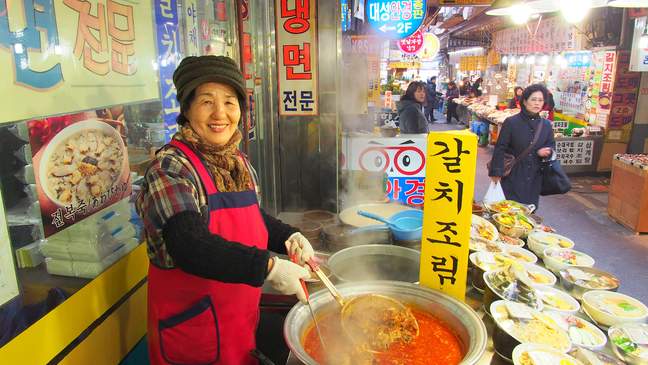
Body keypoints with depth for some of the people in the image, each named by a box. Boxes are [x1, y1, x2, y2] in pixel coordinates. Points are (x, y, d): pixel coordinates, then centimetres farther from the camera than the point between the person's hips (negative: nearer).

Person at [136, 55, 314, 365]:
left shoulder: (238, 162, 2)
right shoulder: (170, 167, -20)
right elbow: (191, 248, -31)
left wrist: (287, 237, -1)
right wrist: (269, 267, -32)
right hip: (192, 329, -6)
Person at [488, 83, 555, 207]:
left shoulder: (546, 125, 5)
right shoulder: (511, 122, -8)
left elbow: (551, 146, 17)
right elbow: (500, 148, -7)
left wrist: (547, 151, -7)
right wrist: (496, 172, -10)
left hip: (534, 178, 4)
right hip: (513, 177, -4)